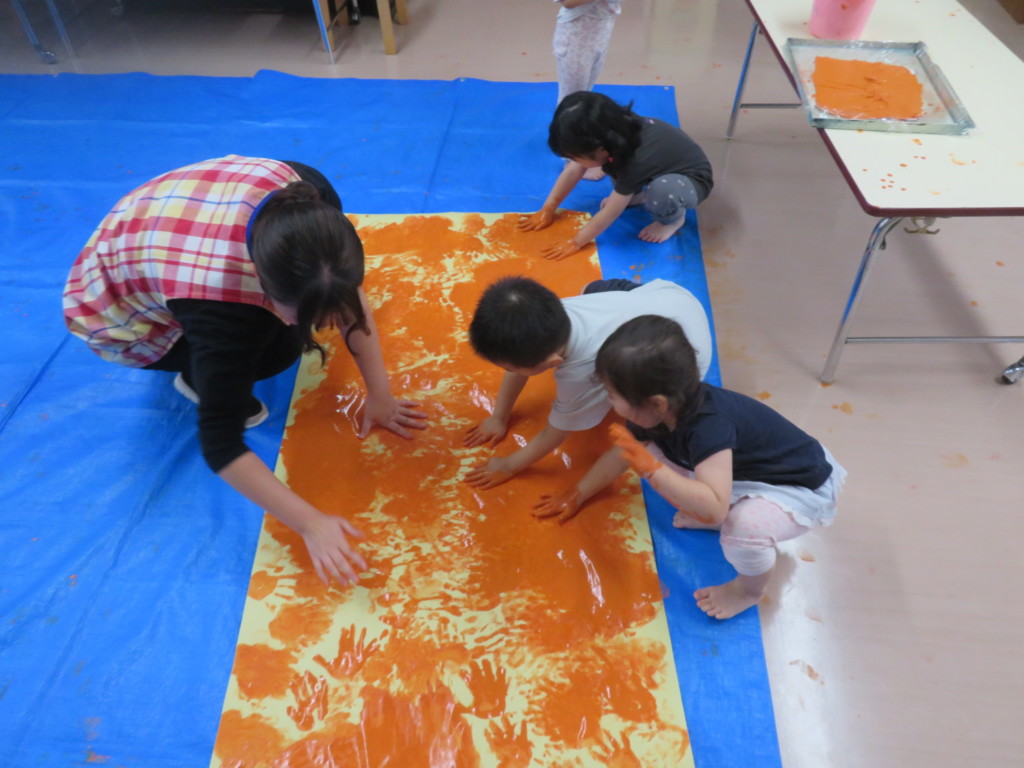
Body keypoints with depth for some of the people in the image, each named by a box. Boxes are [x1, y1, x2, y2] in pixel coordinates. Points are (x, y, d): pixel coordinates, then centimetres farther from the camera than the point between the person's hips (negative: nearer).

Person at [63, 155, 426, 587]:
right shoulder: (222, 309, -42)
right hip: (114, 308, -6)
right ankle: (198, 376, 2)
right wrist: (310, 524, -36)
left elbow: (350, 292, -15)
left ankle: (214, 364, 8)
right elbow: (220, 445, -36)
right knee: (279, 345, -26)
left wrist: (379, 393, -15)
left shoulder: (308, 201, -29)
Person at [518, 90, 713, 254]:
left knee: (661, 191, -40)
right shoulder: (612, 133, -21)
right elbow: (574, 169, -9)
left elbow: (609, 214, -29)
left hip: (692, 179, -6)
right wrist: (548, 210, -5)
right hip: (663, 164, 6)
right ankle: (636, 194, 11)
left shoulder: (635, 162, -39)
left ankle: (674, 217, -5)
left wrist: (575, 243, -19)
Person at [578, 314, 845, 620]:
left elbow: (715, 508, -47)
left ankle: (751, 589, -1)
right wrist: (578, 495, 9)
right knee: (656, 447, -4)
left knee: (745, 525, -36)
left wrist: (650, 468, -49)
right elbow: (622, 455, 2)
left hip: (801, 486, -7)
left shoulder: (708, 427, -40)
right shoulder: (663, 411, -15)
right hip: (747, 472, 7)